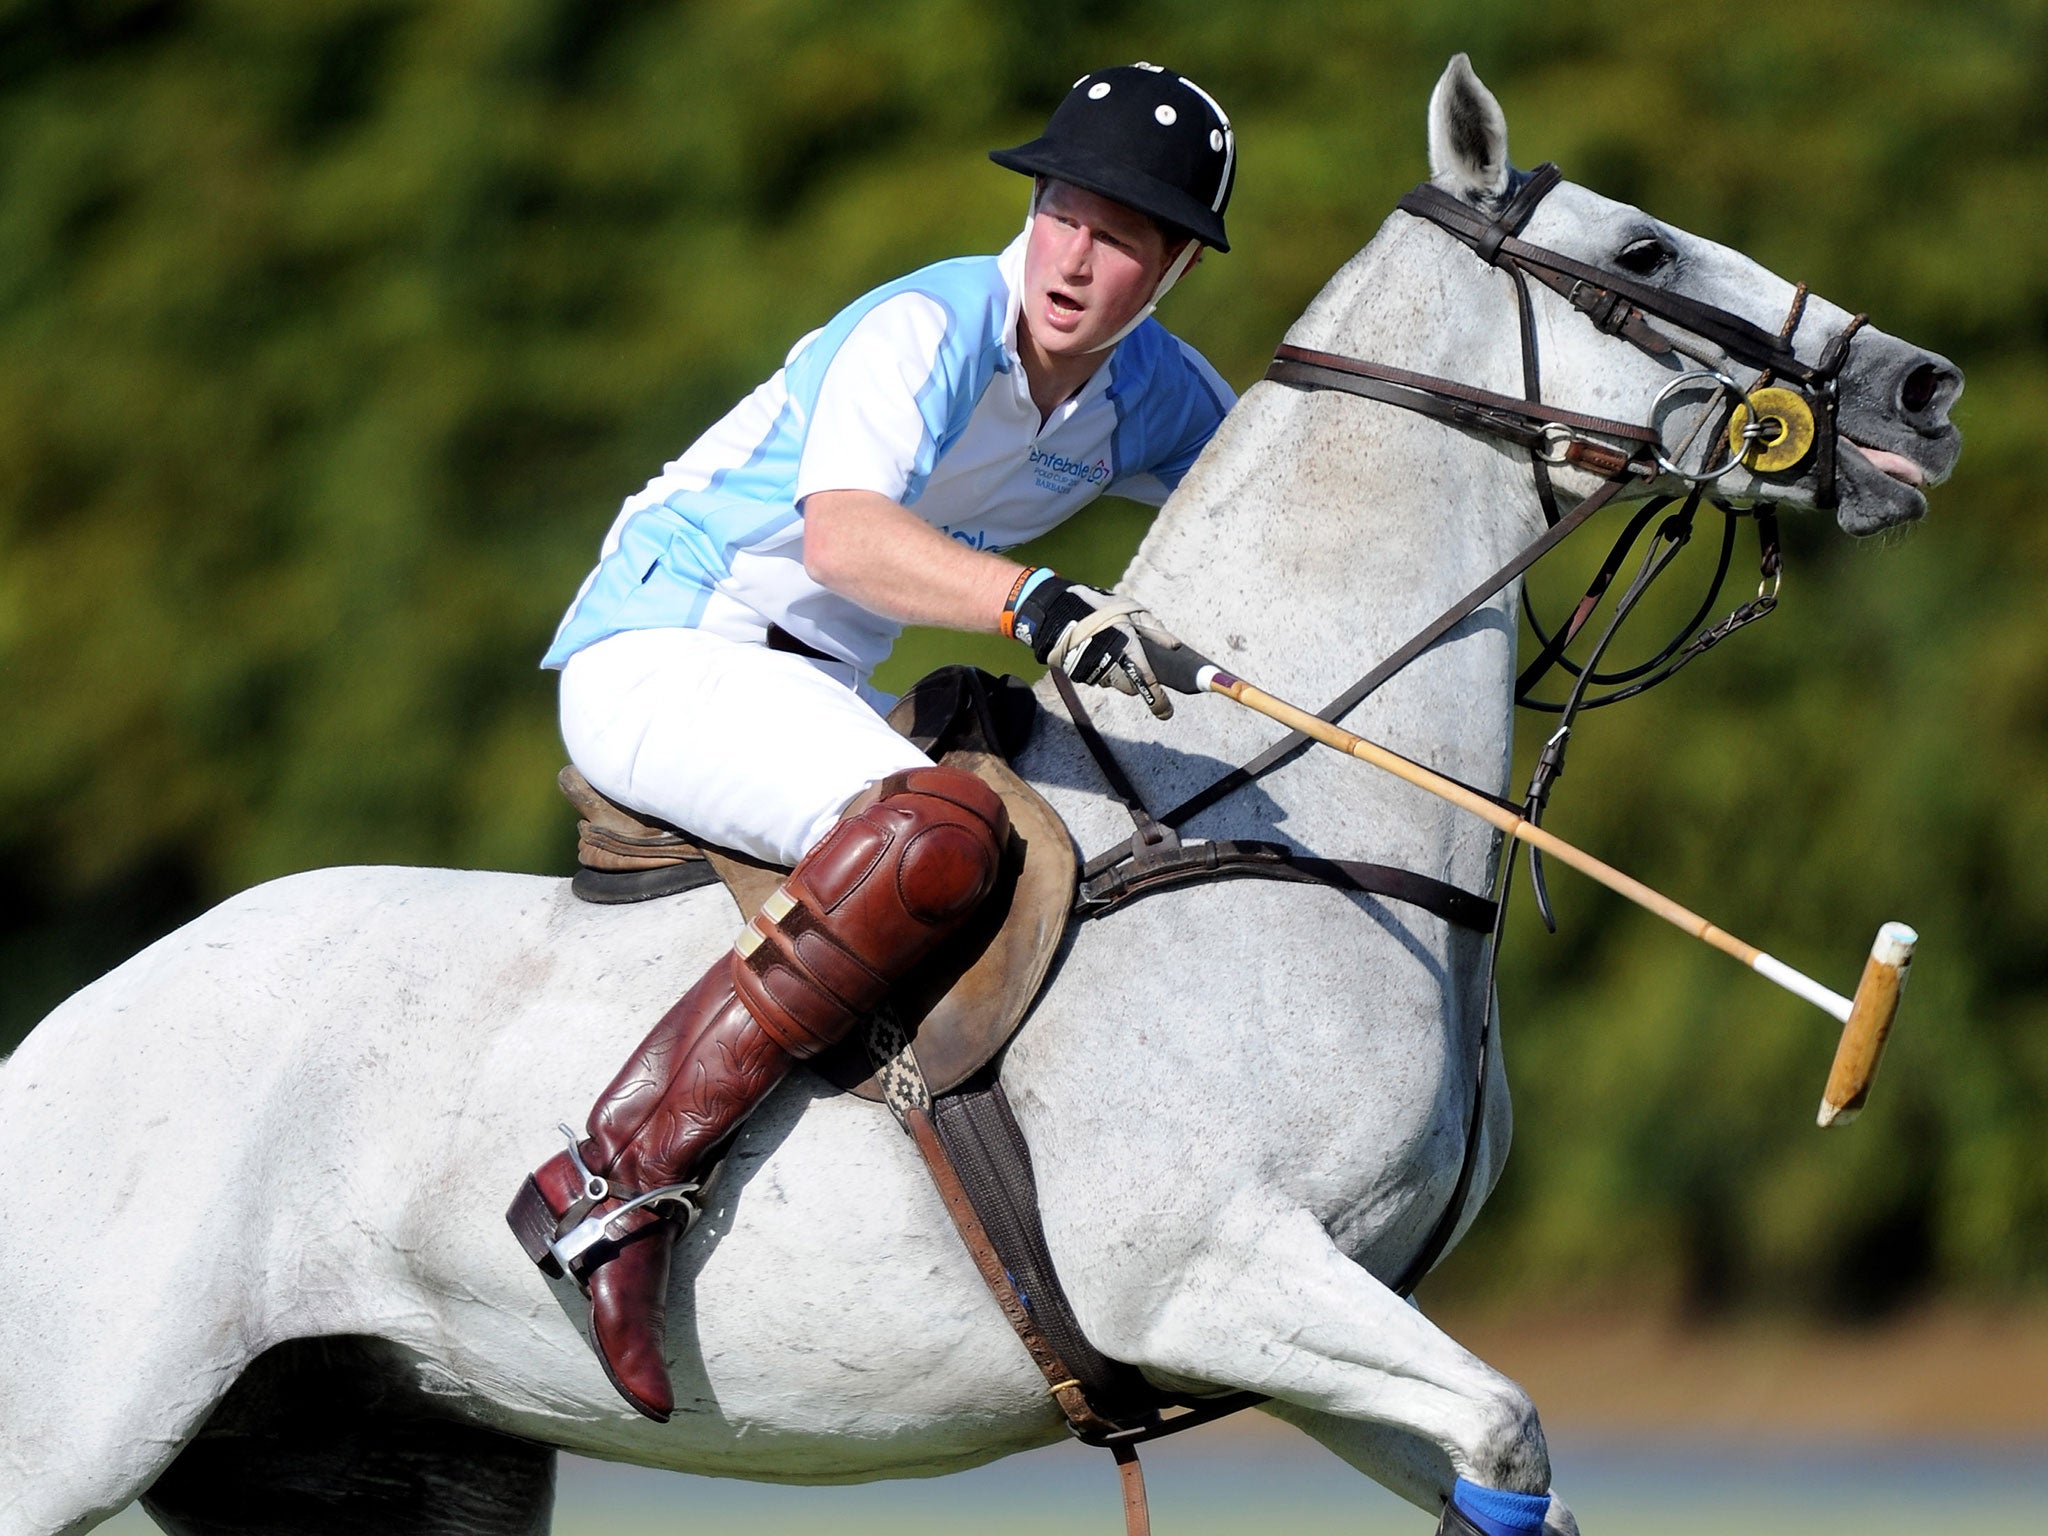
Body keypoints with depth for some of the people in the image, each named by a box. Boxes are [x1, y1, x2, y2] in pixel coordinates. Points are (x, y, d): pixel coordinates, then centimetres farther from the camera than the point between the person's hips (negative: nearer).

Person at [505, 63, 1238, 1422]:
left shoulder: (1153, 392, 5)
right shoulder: (929, 331, -19)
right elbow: (842, 534, -37)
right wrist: (1033, 601, -53)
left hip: (812, 695, 9)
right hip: (658, 660, -9)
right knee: (937, 832, -35)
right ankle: (615, 1186, -36)